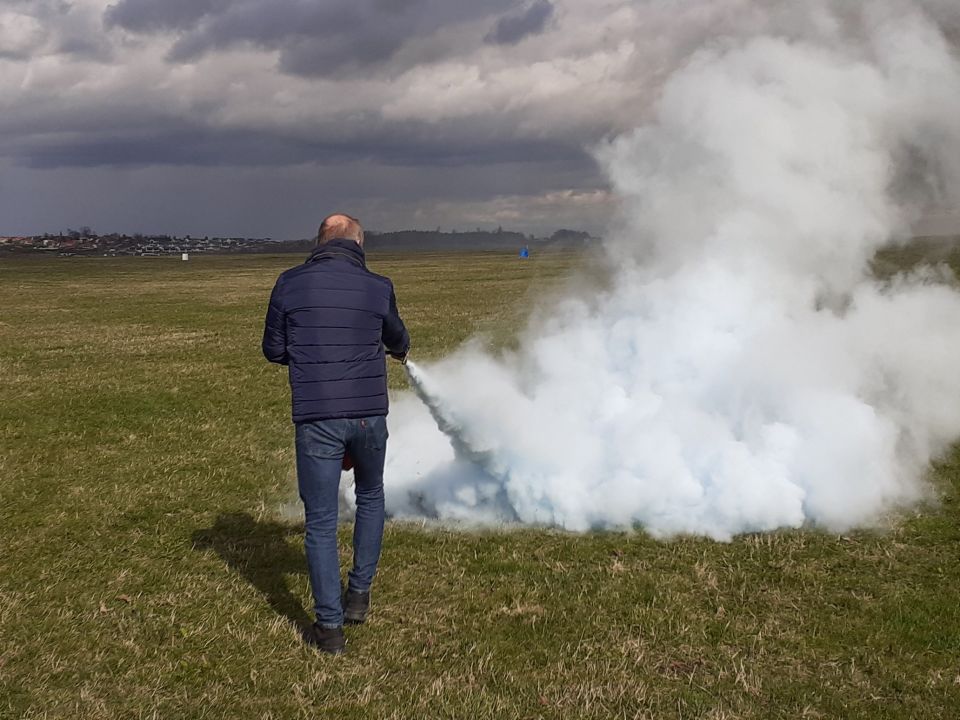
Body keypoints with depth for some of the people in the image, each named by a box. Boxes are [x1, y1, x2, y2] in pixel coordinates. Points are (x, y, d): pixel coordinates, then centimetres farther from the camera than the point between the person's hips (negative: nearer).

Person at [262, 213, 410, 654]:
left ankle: (330, 626, 9)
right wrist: (400, 352, 46)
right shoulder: (378, 287, 3)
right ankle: (359, 593, 32)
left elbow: (274, 350, 7)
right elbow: (398, 340, 22)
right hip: (369, 414, 2)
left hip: (316, 419, -1)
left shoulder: (290, 284, -1)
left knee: (320, 521, 6)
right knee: (370, 498, 26)